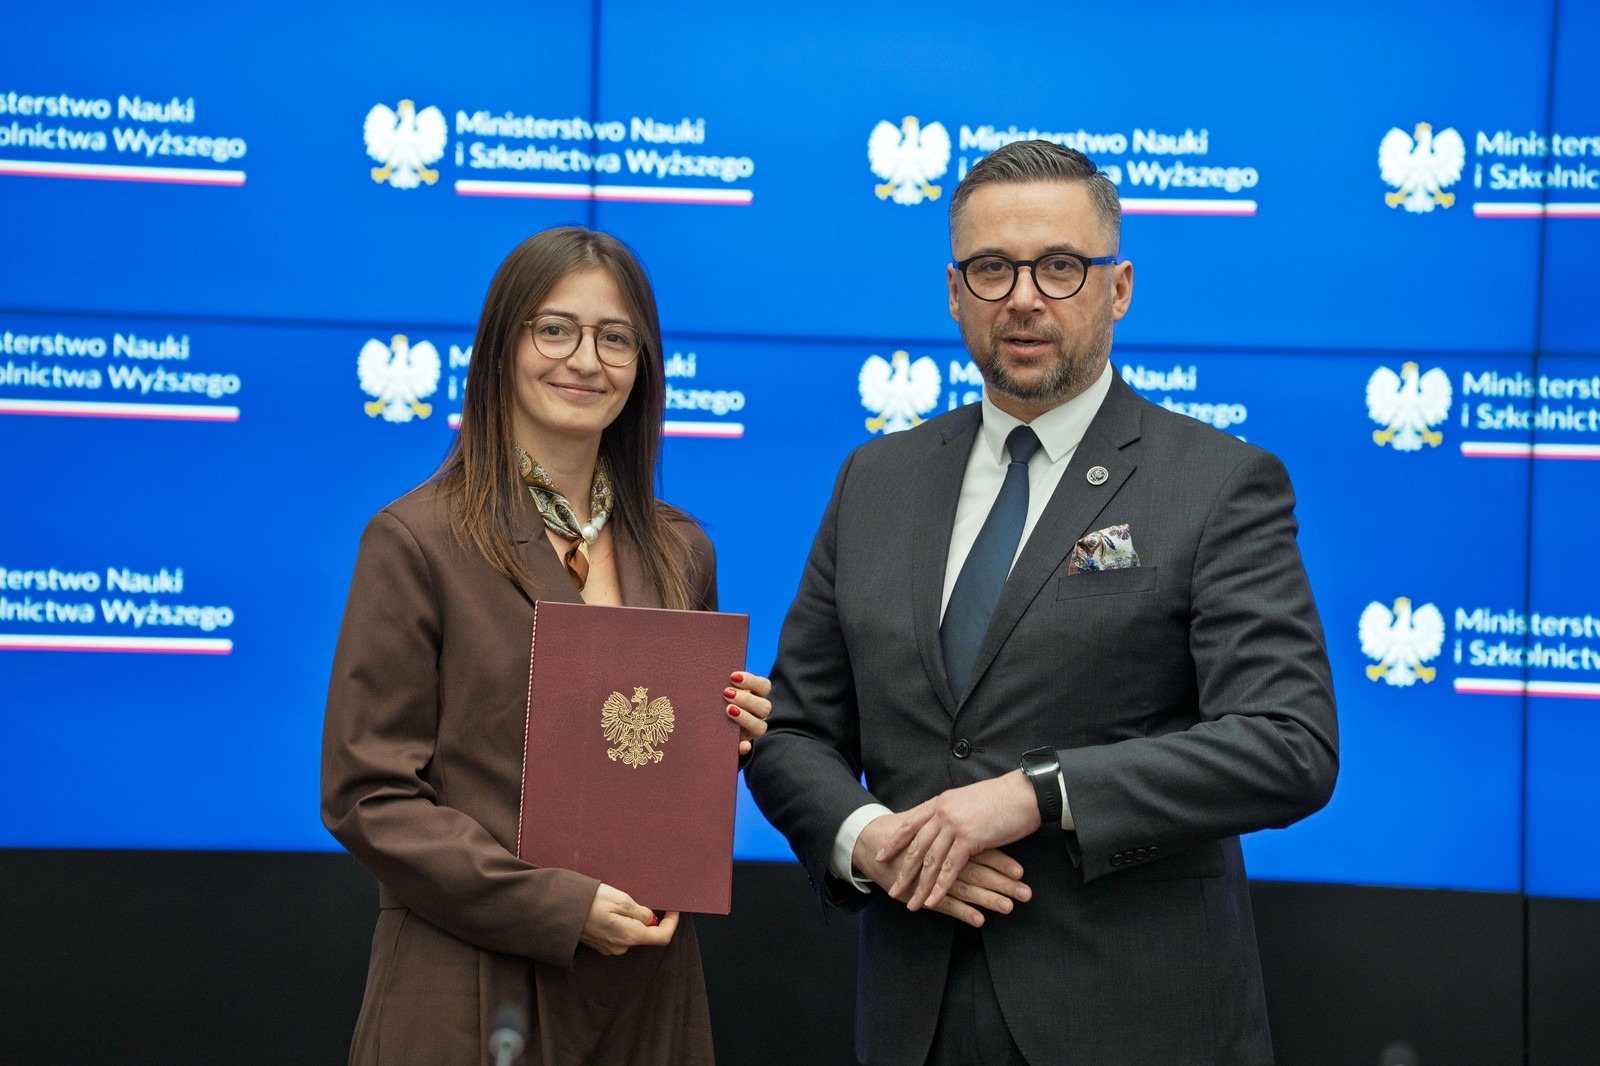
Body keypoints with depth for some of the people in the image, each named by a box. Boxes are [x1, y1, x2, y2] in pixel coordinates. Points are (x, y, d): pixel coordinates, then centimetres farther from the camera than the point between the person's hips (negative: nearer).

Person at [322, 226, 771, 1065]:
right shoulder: (416, 540, -7)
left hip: (646, 990, 5)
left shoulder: (680, 552, 8)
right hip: (474, 995, -4)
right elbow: (366, 794, -10)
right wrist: (559, 907, -17)